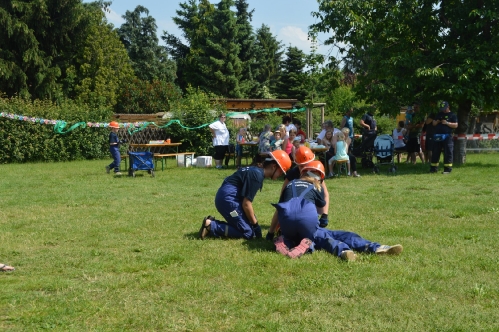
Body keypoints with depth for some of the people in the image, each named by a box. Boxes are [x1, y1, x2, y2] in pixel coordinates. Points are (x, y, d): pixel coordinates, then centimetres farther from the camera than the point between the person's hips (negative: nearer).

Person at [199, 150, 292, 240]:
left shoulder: (256, 170, 13)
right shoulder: (257, 175, -17)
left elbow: (246, 199, 17)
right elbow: (246, 204, -17)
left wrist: (254, 222, 17)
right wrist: (255, 224, -5)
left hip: (224, 197, 10)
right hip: (228, 198, -10)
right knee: (248, 233, -8)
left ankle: (213, 223, 6)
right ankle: (211, 226, -11)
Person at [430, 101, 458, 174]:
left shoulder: (452, 115, 3)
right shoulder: (439, 114, 19)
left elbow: (455, 125, -4)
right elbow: (433, 123, 22)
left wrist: (447, 123, -15)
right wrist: (436, 122, 0)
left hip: (447, 136, -5)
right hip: (437, 136, 5)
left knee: (448, 153, -6)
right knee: (435, 153, 7)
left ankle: (447, 169, -5)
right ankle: (433, 168, 13)